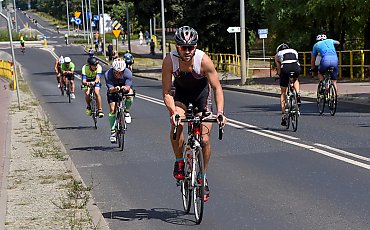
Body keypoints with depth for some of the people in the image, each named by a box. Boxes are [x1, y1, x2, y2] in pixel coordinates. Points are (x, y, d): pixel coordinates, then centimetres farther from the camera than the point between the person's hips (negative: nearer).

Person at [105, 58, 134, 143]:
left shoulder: (128, 73, -31)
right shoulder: (108, 74, -32)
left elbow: (128, 86, -39)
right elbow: (110, 89, -38)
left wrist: (125, 88, -63)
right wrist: (114, 89, -61)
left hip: (125, 88, 0)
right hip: (113, 90, 0)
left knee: (130, 93, -34)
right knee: (112, 109, -13)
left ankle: (126, 112, -7)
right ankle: (113, 131, 0)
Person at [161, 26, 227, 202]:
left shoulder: (204, 60, -31)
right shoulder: (169, 61, -28)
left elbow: (217, 88, -24)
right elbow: (166, 92, -24)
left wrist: (220, 112, -36)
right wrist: (173, 111, -41)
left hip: (202, 92, 0)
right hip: (181, 92, 1)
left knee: (205, 139, -6)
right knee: (177, 123, -31)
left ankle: (203, 177, 15)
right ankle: (179, 162, -9)